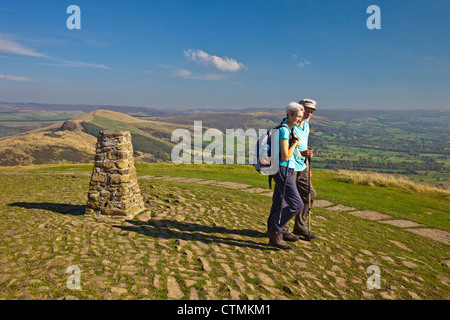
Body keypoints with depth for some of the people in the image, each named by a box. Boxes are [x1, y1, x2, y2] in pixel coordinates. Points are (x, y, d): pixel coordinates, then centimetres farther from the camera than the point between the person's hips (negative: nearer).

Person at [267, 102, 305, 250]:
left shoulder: (288, 130, 16)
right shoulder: (284, 130, -16)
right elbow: (285, 157, -21)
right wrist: (295, 144, -8)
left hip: (286, 170, 10)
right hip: (282, 170, -10)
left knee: (279, 204, 15)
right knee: (297, 204, -12)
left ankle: (273, 235, 26)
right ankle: (275, 229, 0)